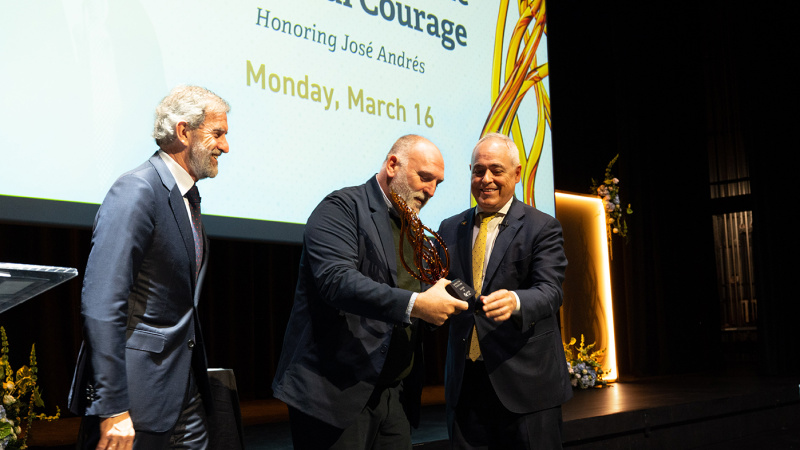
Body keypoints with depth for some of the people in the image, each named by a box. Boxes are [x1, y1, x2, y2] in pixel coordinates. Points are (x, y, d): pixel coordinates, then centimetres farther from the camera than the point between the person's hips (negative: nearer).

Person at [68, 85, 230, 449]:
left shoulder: (187, 196, 12)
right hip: (138, 389, -9)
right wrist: (113, 408, -24)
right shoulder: (136, 192, -17)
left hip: (182, 382, 9)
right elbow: (101, 305, -23)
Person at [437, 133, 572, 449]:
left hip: (526, 383, -3)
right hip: (464, 383, 4)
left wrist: (515, 301, -35)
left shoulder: (542, 228, -2)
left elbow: (550, 292, -13)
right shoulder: (450, 229, 12)